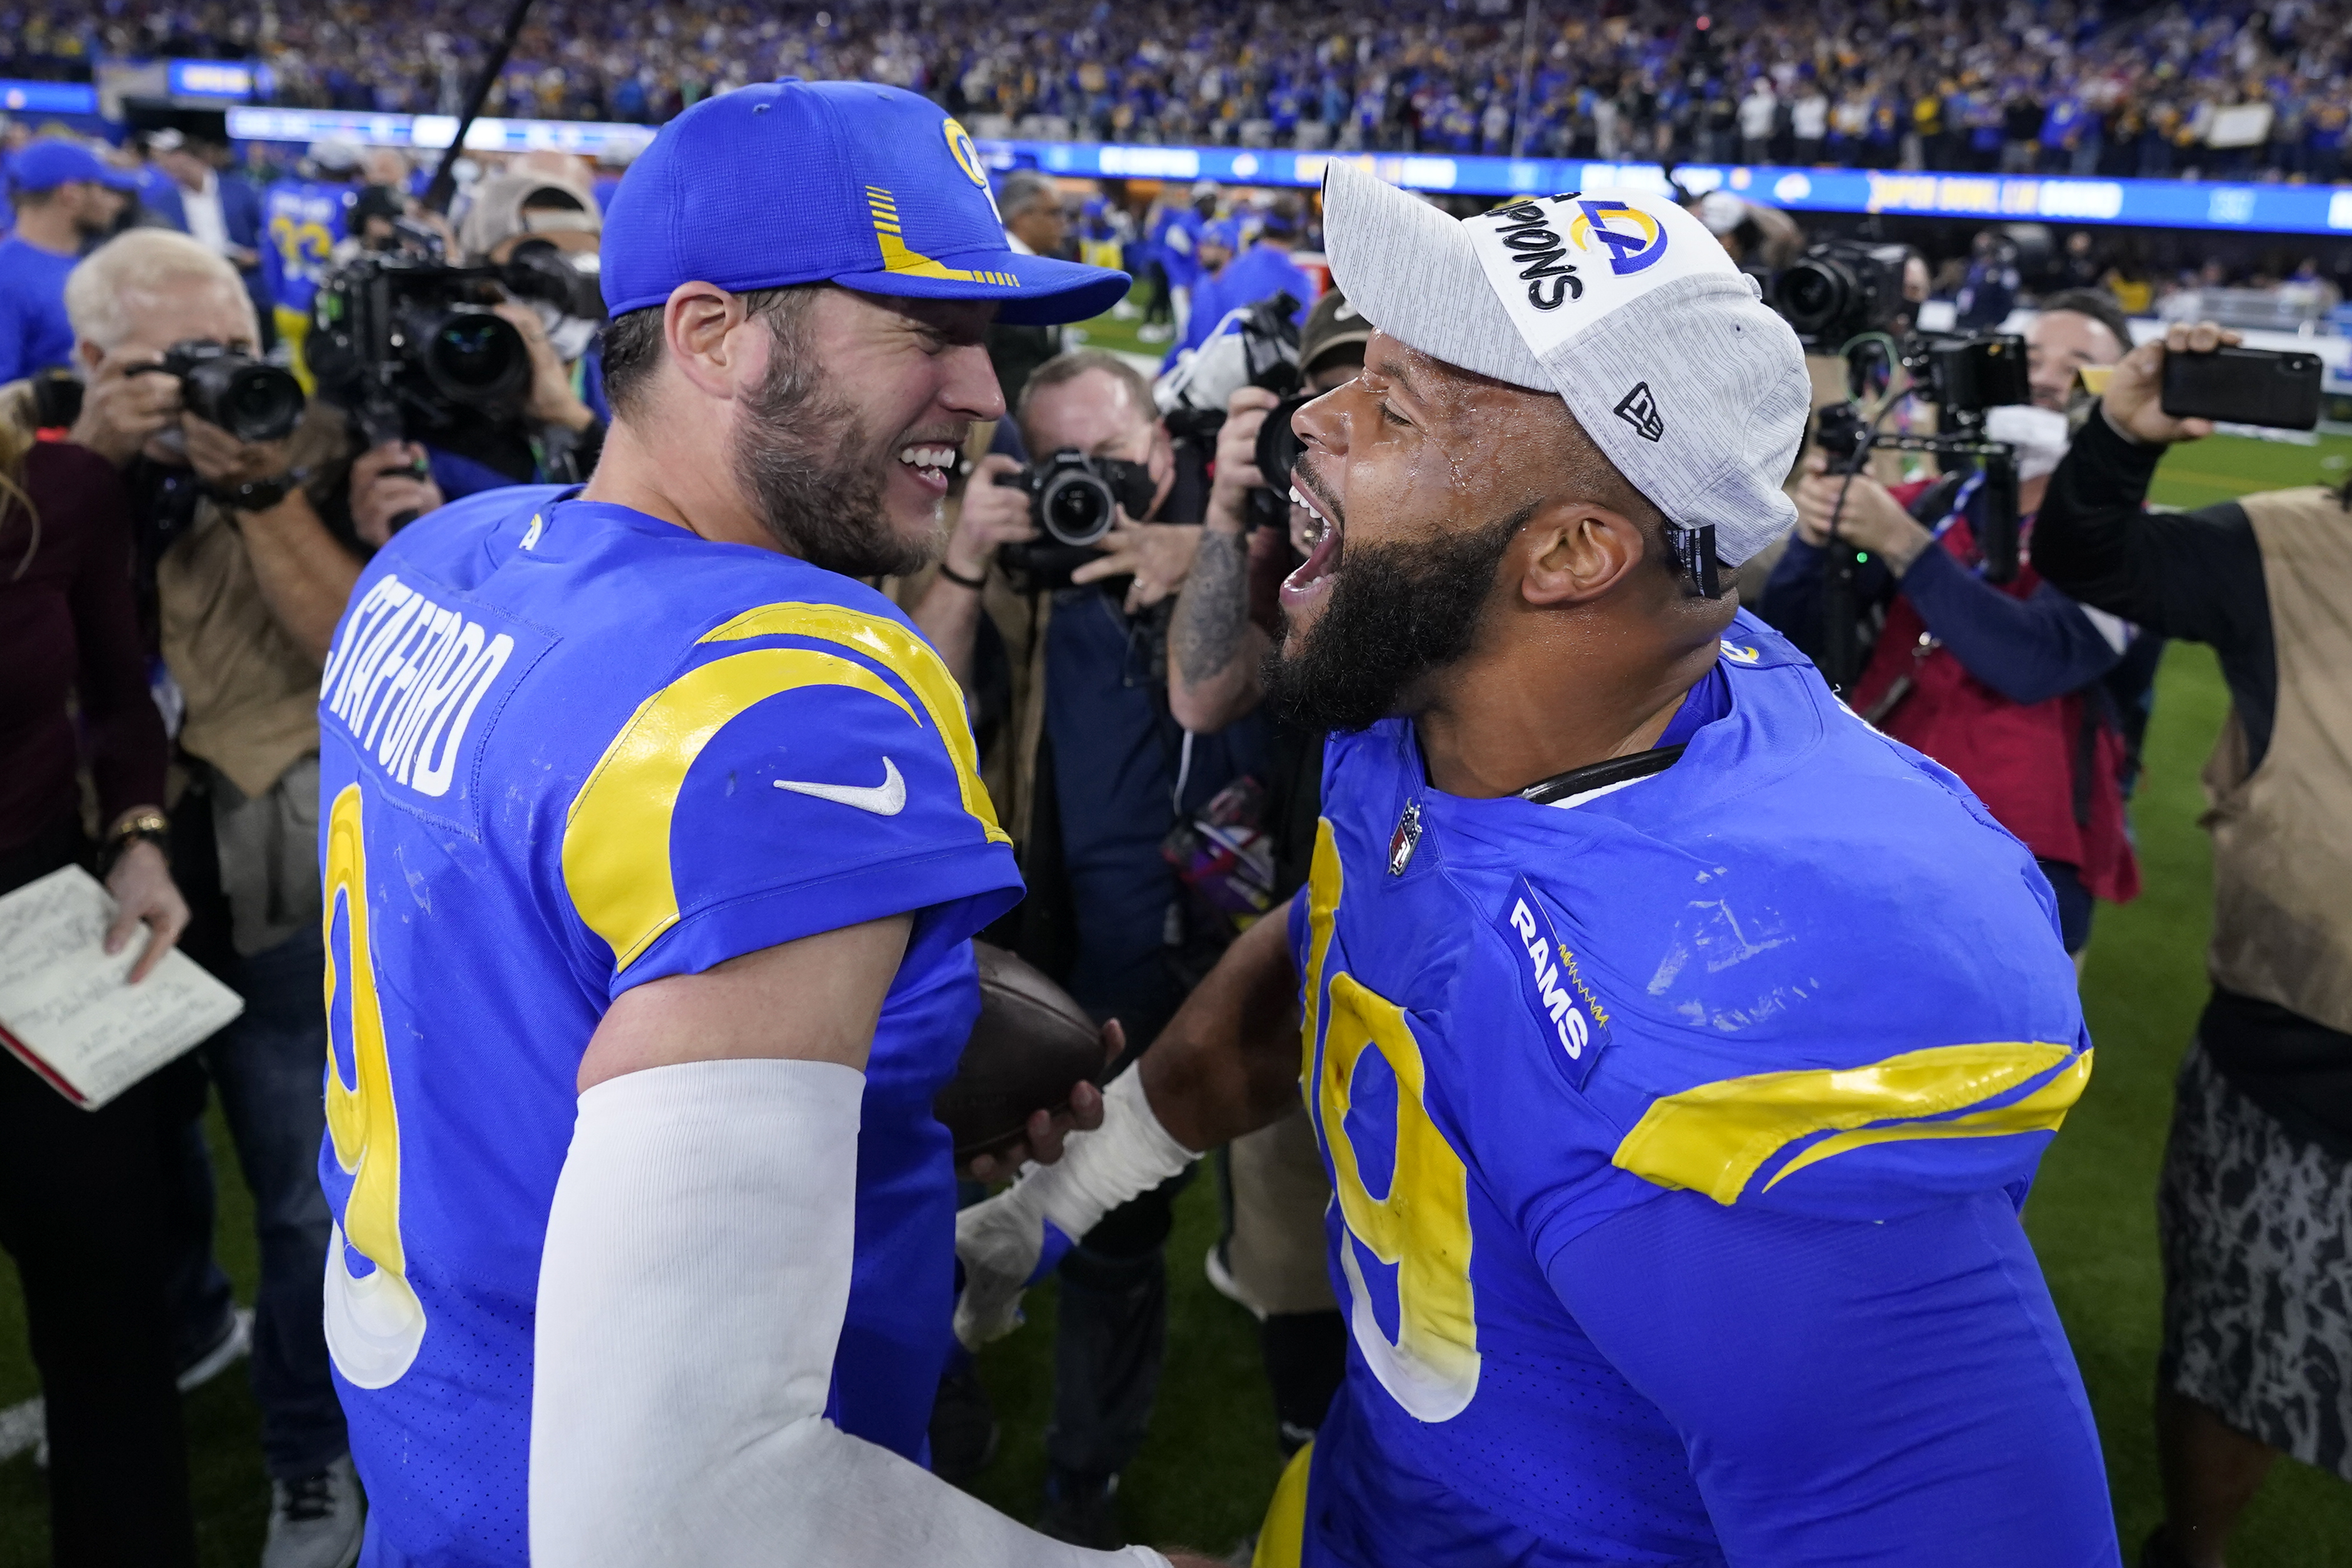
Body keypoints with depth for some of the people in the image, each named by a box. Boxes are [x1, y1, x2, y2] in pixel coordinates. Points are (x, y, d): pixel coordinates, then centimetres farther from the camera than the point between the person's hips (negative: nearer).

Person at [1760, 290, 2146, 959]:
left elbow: (2037, 662, -21)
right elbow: (1794, 636, 2)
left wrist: (1901, 544, -25)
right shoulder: (1935, 503, 8)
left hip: (2021, 855, -3)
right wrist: (1814, 537, -18)